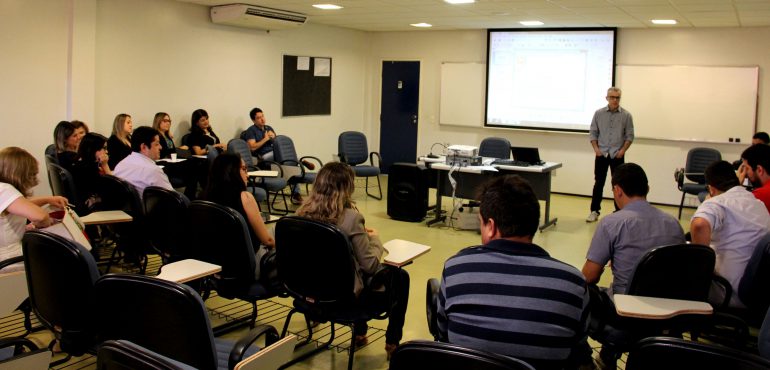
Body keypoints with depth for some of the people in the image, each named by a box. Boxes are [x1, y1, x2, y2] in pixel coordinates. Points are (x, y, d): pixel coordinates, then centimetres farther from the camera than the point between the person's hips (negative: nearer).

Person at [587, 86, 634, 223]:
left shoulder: (626, 115, 0)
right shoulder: (599, 113, 2)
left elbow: (630, 136, 2)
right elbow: (592, 133, 5)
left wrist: (623, 150, -10)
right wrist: (596, 148, -6)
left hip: (617, 155, -1)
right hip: (601, 154, 1)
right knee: (598, 183, 4)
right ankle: (594, 211, 11)